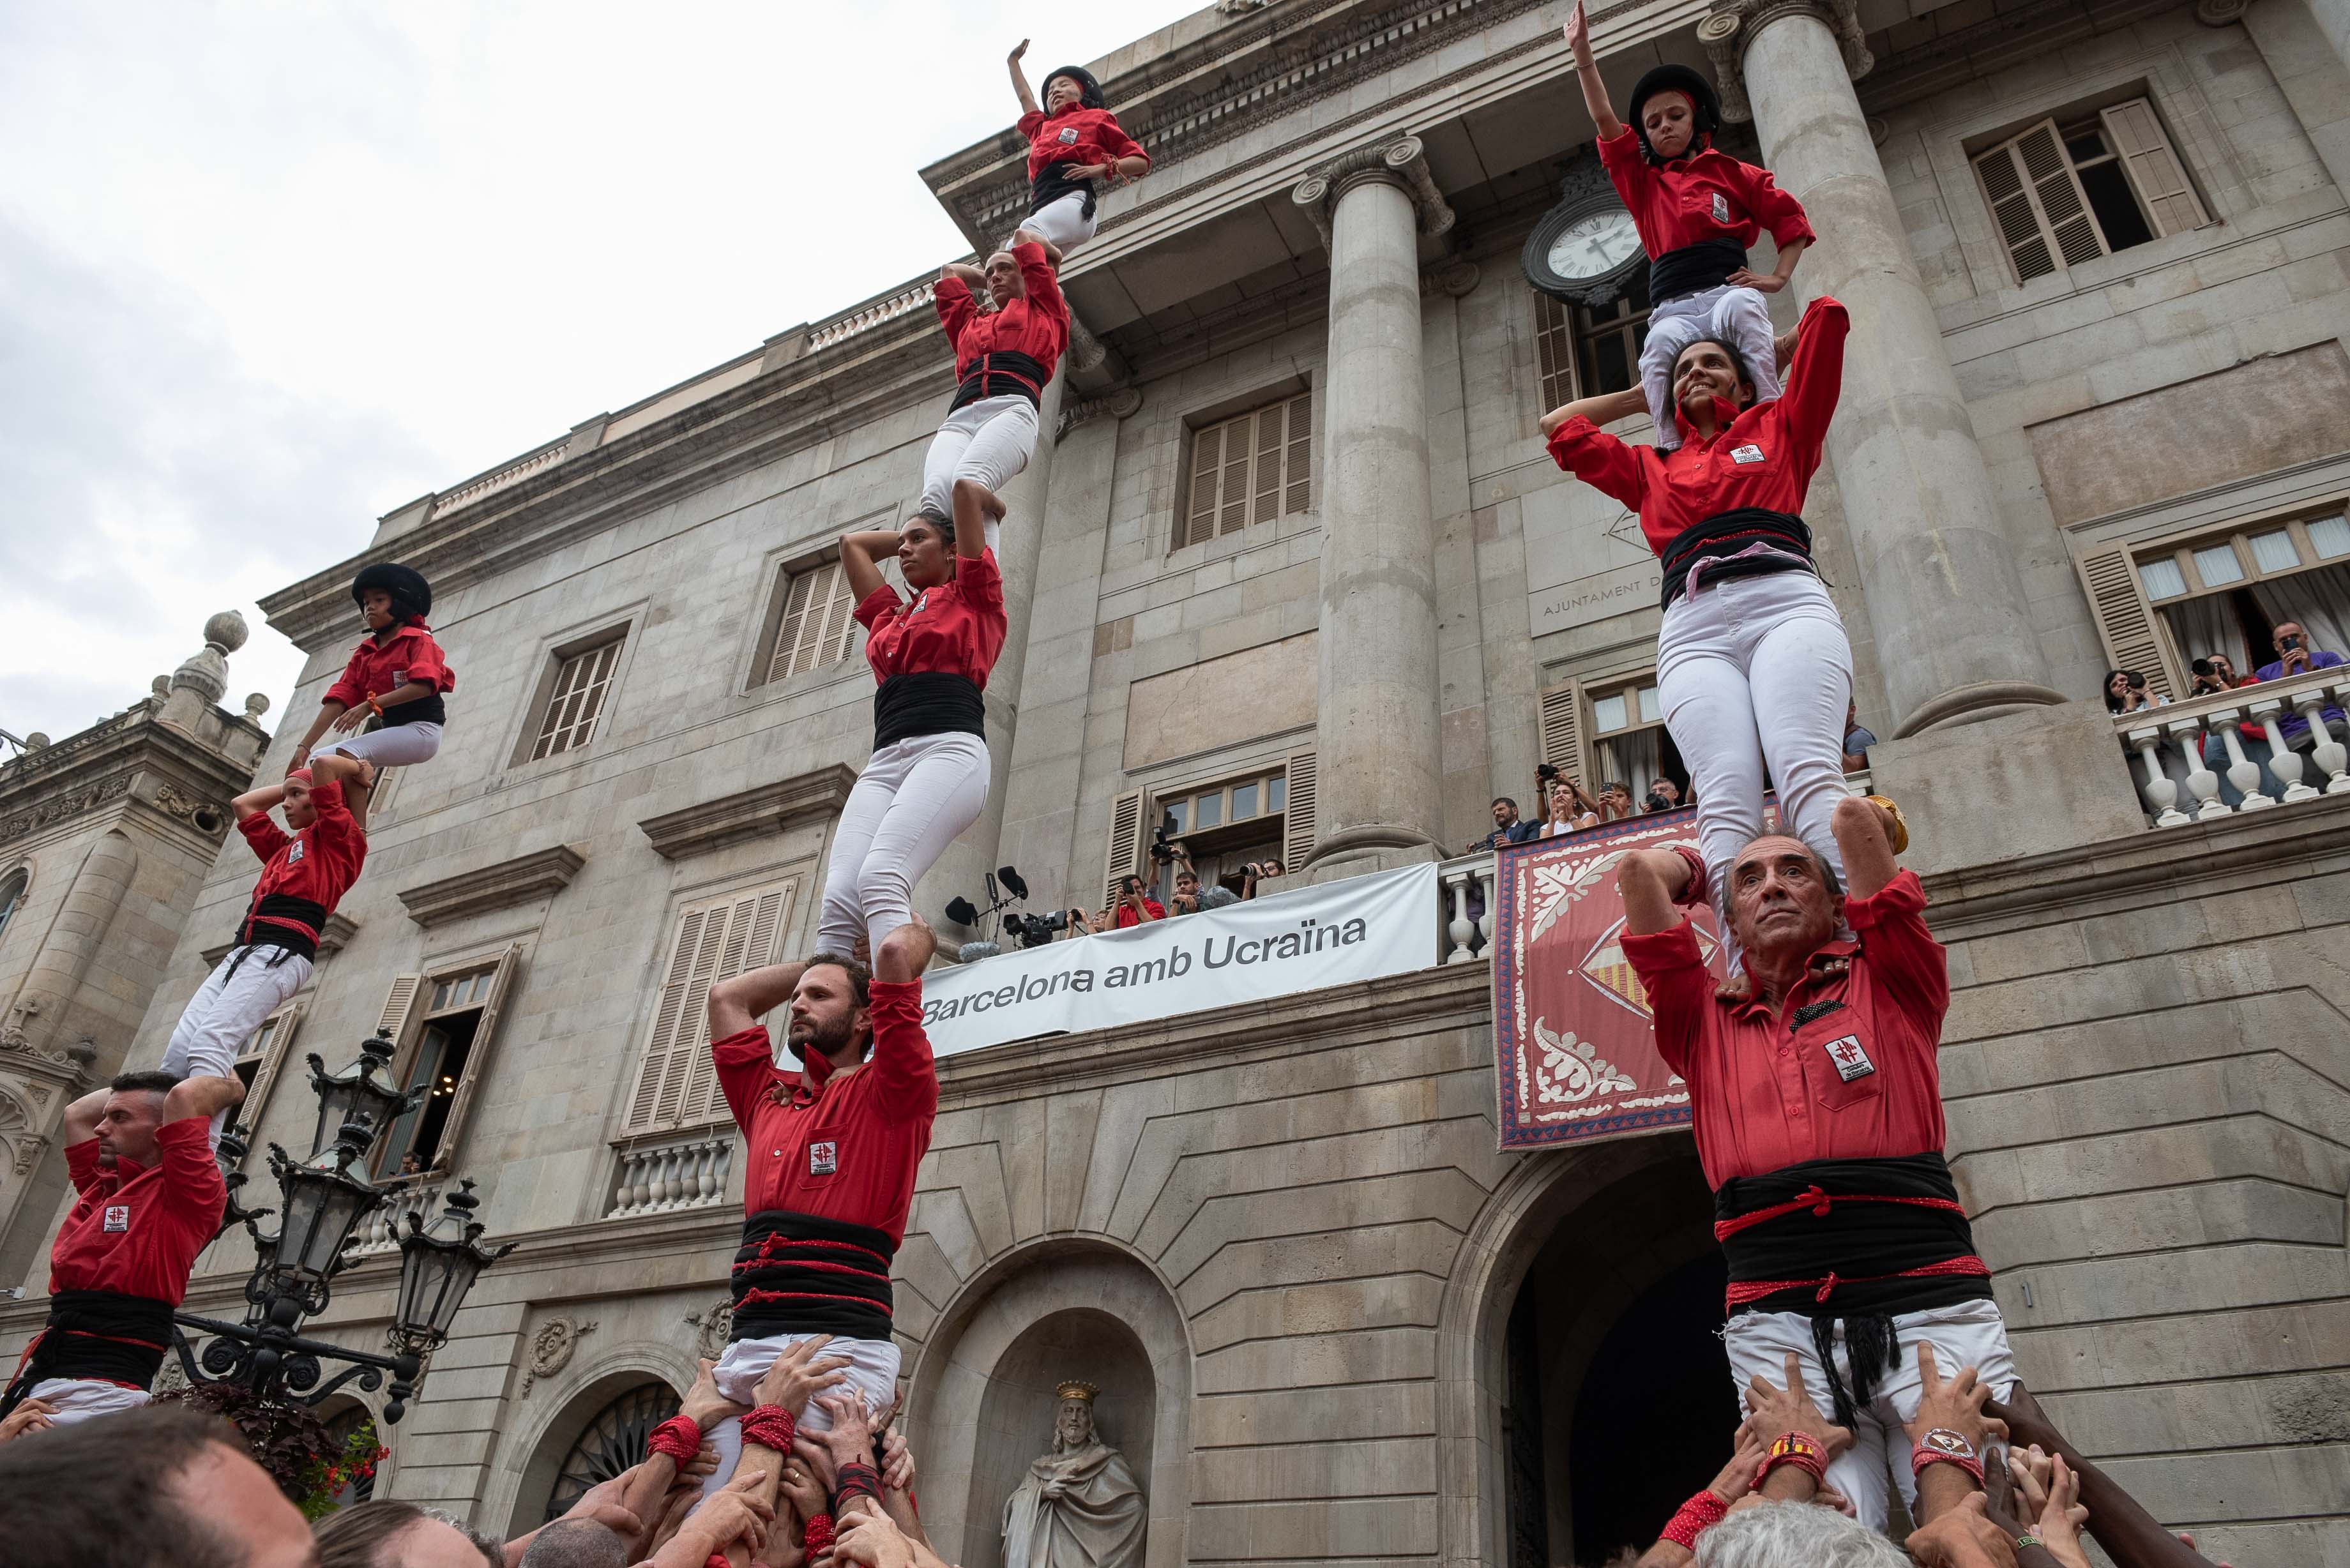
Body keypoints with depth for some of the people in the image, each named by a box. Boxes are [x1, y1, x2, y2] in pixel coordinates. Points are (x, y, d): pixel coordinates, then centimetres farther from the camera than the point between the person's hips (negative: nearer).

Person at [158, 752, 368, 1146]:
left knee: (210, 1044, -26)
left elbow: (324, 764, -2)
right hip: (240, 952, 9)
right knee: (179, 1049, -10)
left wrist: (356, 766, 16)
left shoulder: (341, 838, 6)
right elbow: (243, 804, 43)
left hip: (282, 953, -9)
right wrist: (290, 785, 38)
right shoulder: (284, 847, 31)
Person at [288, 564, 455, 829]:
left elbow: (423, 685, -19)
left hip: (421, 729, -7)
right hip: (390, 730, 7)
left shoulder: (418, 639, -1)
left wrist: (371, 705, -27)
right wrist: (304, 747, -5)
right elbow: (338, 700, 5)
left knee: (347, 753, -25)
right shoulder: (363, 653, 15)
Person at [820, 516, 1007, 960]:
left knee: (880, 879, -29)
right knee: (837, 904, -18)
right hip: (884, 761, 6)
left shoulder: (973, 597, 17)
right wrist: (905, 534, 48)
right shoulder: (890, 618, 32)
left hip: (950, 749, -6)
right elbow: (852, 542, 44)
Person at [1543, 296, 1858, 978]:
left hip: (1787, 601, -1)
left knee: (1808, 775, -27)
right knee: (1725, 802, -24)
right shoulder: (1651, 468, 34)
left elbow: (1829, 317, 33)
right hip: (1694, 629, 1)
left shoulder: (1780, 427, 30)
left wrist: (1765, 353, 49)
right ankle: (1748, 979, -39)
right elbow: (1561, 427, 42)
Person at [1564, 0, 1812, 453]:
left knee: (1742, 306, -37)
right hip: (1671, 309, 1)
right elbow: (1604, 118, 20)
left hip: (1727, 290, -1)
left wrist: (1778, 277, 4)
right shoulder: (1641, 180, 27)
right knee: (1660, 347, -34)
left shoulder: (1732, 173, 22)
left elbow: (1790, 218, 20)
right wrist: (1583, 52, 14)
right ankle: (1673, 450, -45)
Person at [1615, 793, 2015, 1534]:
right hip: (1777, 1324, 1)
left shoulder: (1888, 984, 17)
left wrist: (1865, 827, 31)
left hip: (1929, 1305, -1)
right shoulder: (1704, 1024, 21)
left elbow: (1858, 814, 9)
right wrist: (1709, 866, 36)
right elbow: (1639, 870, 17)